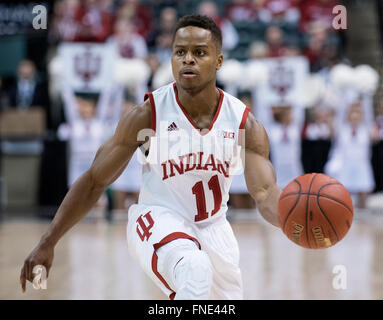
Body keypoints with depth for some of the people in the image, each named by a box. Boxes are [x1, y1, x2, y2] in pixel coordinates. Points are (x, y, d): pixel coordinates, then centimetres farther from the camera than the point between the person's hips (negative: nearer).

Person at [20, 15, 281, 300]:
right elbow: (95, 181, -10)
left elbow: (265, 193, -19)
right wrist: (47, 243, -13)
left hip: (213, 228, 5)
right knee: (194, 268, -36)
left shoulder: (245, 124, -12)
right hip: (157, 220, -4)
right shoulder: (149, 114, -17)